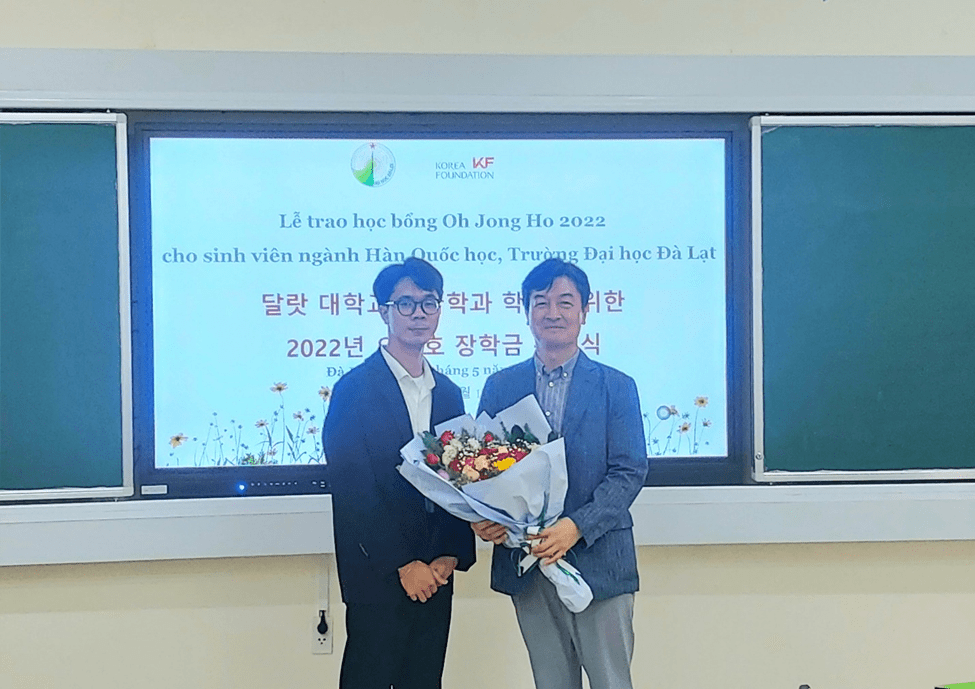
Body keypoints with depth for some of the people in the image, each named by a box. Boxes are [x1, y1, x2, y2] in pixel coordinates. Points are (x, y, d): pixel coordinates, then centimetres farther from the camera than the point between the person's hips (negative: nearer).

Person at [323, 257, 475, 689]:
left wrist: (451, 556, -2)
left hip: (434, 574, 5)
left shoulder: (449, 394, 12)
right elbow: (352, 490, -12)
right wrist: (403, 564, -12)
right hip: (378, 575, -5)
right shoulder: (355, 388, -7)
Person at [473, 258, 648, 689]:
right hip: (527, 562, 2)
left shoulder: (616, 387, 1)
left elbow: (629, 472, -6)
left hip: (598, 561, -2)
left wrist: (576, 526, -19)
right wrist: (482, 518, -12)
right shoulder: (500, 386, 7)